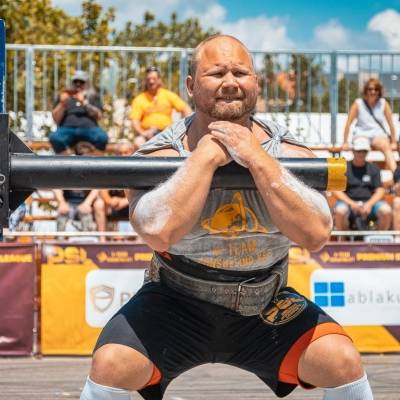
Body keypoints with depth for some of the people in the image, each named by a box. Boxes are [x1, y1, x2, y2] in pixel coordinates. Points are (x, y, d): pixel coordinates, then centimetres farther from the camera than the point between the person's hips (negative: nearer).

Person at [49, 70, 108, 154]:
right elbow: (56, 119, 13)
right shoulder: (65, 97, 25)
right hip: (67, 128, 0)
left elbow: (98, 116, 6)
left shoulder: (93, 97, 24)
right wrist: (62, 104, -3)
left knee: (102, 137, -35)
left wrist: (84, 103, -8)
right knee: (54, 138, -34)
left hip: (88, 127, 0)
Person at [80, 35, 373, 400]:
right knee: (111, 365, -26)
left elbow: (315, 235, -26)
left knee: (342, 361, -20)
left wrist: (256, 159, -28)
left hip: (266, 310, 2)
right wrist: (208, 154, -29)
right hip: (177, 303, -1)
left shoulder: (288, 154, -9)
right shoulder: (160, 156, -15)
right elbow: (159, 232, -35)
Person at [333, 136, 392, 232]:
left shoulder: (373, 168, 16)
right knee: (340, 211, -37)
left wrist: (369, 204, -13)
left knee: (386, 210, -29)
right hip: (348, 201, -2)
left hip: (370, 202, 2)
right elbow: (336, 190, 1)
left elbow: (380, 191, 8)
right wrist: (351, 203, -16)